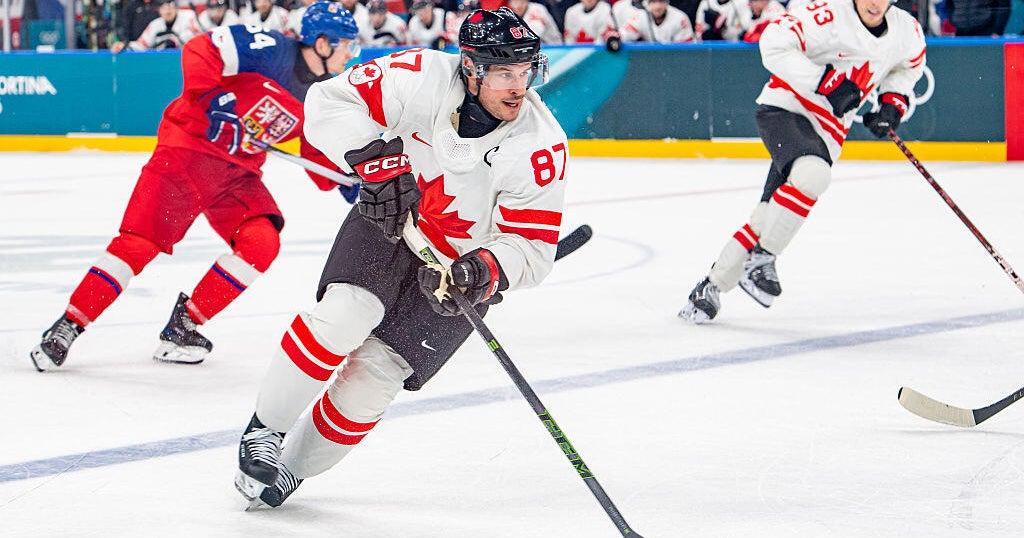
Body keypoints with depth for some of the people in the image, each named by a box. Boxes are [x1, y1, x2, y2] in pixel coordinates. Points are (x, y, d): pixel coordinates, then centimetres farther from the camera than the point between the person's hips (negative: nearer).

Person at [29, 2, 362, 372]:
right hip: (188, 146, -7)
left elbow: (320, 157, 14)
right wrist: (212, 101, -27)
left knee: (262, 244, -13)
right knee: (140, 241, -14)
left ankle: (187, 323, -1)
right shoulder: (271, 50, -16)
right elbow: (199, 50, -19)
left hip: (238, 171, 7)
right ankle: (69, 325, -8)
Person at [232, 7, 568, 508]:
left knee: (374, 372, -9)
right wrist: (374, 158, -35)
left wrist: (488, 271, -39)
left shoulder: (541, 146, -21)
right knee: (345, 314, -26)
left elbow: (533, 246, -19)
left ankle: (292, 467, 13)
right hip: (387, 222, 0)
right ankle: (263, 429, -5)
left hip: (462, 264, 0)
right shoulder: (423, 77, -21)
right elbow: (331, 100, -20)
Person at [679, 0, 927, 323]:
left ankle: (713, 285, 15)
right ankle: (760, 259, -19)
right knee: (813, 173, -35)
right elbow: (774, 43, -25)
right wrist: (826, 82, -29)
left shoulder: (907, 32, 1)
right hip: (784, 109, -6)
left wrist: (892, 104, 7)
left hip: (827, 132, 6)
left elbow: (908, 66, 24)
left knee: (769, 215, 0)